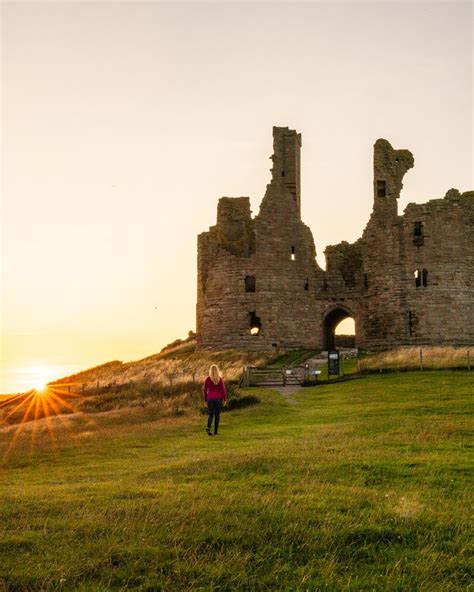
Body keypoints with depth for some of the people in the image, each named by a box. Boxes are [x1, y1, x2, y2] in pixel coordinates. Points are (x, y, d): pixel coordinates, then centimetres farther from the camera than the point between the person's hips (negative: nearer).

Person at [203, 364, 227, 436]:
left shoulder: (207, 379, -2)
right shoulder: (220, 379, -7)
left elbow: (204, 390, 1)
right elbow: (223, 389, -8)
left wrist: (205, 400, 10)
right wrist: (225, 399, 1)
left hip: (210, 398, 1)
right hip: (218, 398, -1)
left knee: (211, 414, 8)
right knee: (217, 415, 10)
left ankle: (208, 427, -18)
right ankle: (215, 431, 10)